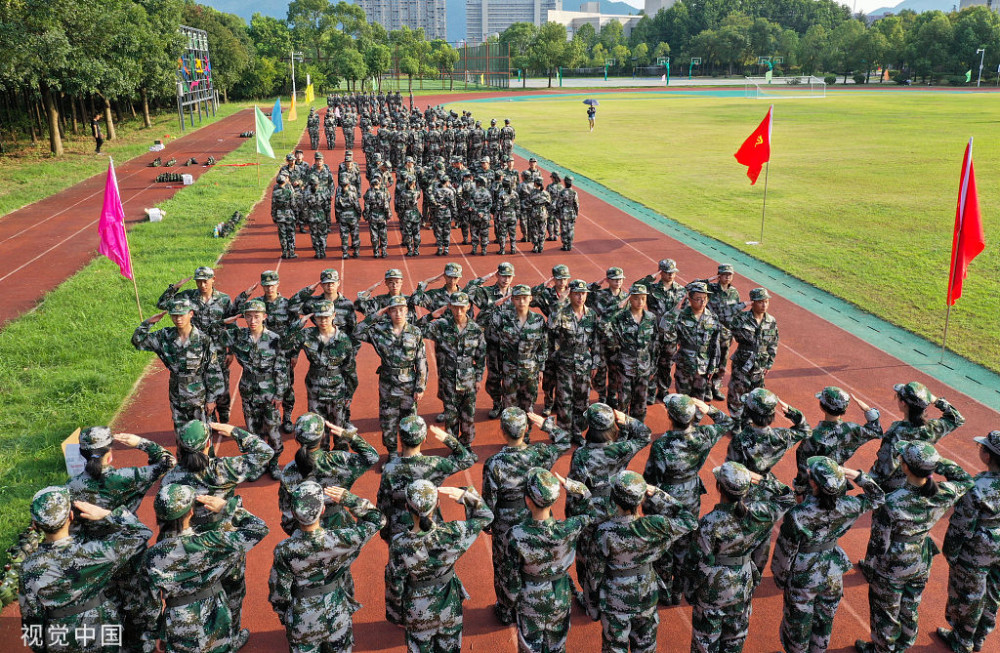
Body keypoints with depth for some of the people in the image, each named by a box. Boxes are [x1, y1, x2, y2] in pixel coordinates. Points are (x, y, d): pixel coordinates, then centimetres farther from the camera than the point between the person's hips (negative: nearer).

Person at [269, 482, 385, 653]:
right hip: (337, 618, 0)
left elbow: (279, 591, -10)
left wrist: (282, 616, 9)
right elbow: (377, 520, -12)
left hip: (302, 623, 0)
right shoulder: (340, 541, -27)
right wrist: (348, 499, -18)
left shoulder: (284, 550, -26)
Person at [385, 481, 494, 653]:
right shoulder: (452, 534, -27)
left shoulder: (399, 545, -28)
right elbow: (485, 516, -10)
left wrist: (396, 615, 4)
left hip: (418, 612, -1)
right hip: (449, 606, 1)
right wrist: (464, 494, -26)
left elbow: (395, 586, -14)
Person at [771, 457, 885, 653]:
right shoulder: (845, 507, -21)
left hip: (802, 576, -4)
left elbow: (785, 551, -18)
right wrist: (858, 475, -16)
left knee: (797, 623, 21)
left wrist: (779, 578, -1)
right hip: (832, 574, 4)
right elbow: (877, 497, -1)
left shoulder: (797, 515, -32)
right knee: (825, 621, 27)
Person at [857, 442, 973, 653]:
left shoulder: (891, 503, -34)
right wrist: (936, 461, -8)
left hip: (891, 570, -5)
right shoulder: (943, 495, -21)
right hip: (920, 566, 5)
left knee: (885, 613, 20)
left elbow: (878, 543, -21)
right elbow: (965, 480, 3)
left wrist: (869, 570, -4)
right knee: (910, 610, 27)